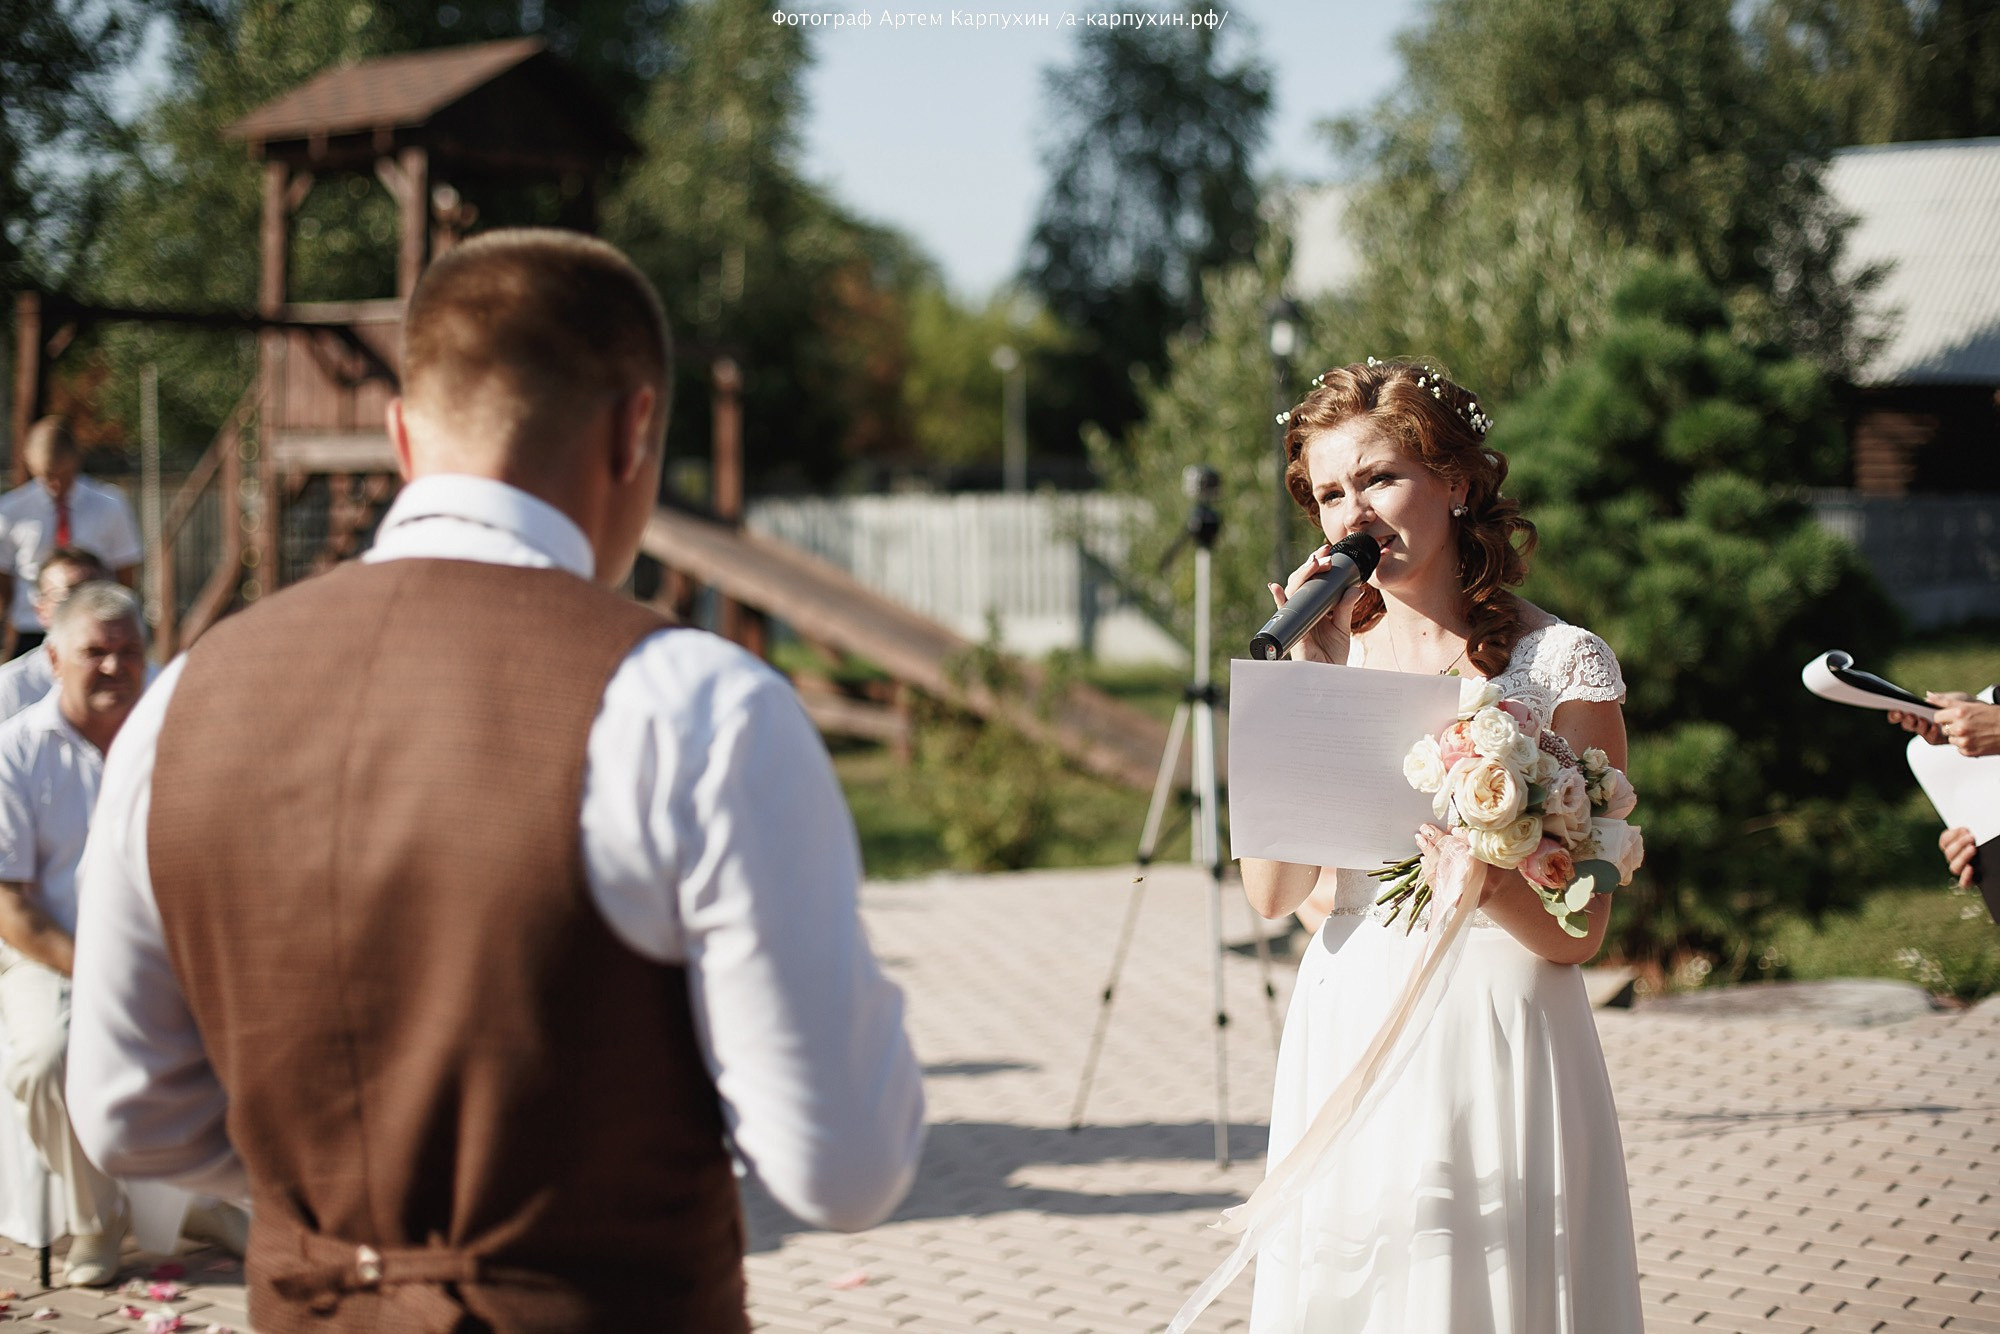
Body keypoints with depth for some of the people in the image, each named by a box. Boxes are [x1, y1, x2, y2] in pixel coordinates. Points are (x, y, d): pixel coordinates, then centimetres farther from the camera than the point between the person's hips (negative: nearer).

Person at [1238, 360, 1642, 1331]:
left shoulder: (1560, 665, -6)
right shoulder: (1332, 652, 6)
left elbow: (1578, 933, -6)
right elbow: (1272, 892, -6)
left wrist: (1487, 873, -27)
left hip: (1499, 1043, -3)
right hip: (1344, 1038, 4)